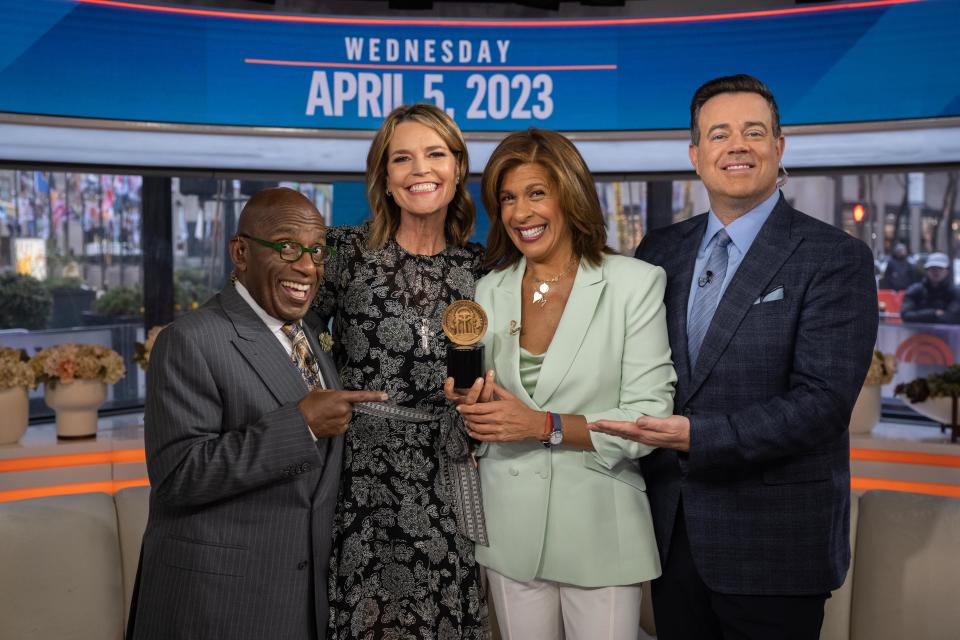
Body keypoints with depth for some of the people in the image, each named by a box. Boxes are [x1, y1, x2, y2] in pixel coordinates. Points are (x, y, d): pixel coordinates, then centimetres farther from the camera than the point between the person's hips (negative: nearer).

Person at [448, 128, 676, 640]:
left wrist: (543, 425, -20)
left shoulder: (635, 283, -7)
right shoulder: (489, 291, 6)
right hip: (510, 528, 3)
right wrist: (472, 408, -9)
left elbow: (649, 417, -11)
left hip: (600, 526, -3)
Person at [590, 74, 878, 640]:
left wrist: (695, 437, -23)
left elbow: (821, 402, -18)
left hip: (773, 543, -4)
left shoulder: (836, 259, -10)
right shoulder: (660, 251, 5)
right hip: (672, 528, 4)